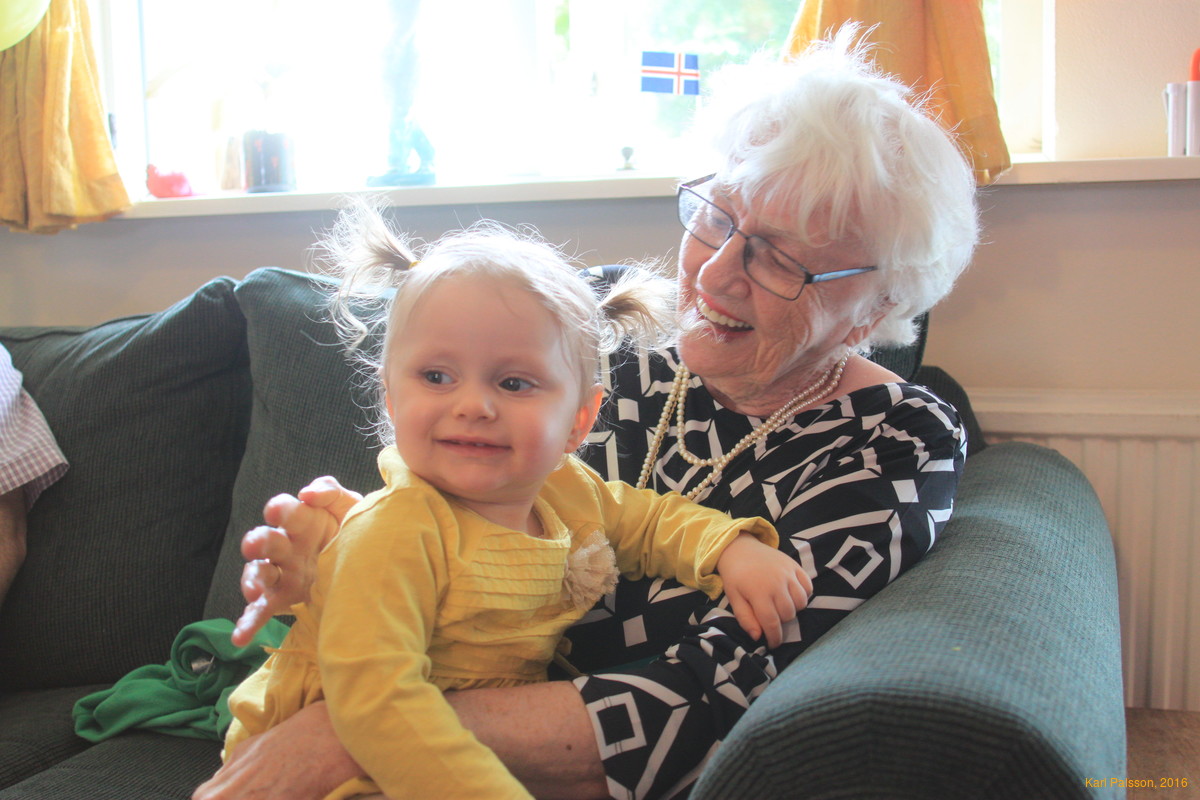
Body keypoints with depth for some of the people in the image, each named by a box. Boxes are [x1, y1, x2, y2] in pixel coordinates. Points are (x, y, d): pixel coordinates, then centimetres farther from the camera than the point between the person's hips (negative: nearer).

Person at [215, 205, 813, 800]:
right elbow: (375, 698, -34)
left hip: (497, 743, 8)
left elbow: (653, 521, 16)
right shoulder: (394, 534, -26)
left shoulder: (567, 490, -3)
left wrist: (732, 548, -4)